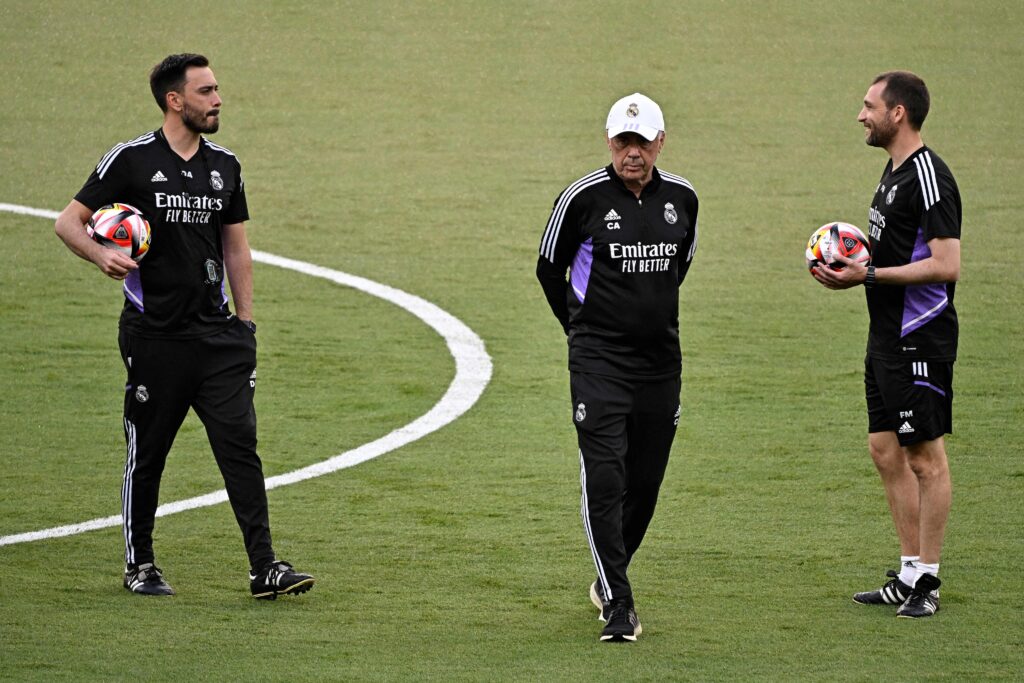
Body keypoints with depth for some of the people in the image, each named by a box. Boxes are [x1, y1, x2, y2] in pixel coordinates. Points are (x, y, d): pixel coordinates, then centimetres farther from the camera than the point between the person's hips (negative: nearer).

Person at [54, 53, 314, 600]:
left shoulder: (224, 165, 11)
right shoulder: (130, 160, -4)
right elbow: (69, 221, -1)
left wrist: (245, 323, 13)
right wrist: (102, 256, -22)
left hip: (217, 333, 4)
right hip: (154, 334, -4)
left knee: (240, 443, -6)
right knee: (146, 453, 5)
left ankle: (264, 568, -8)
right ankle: (139, 565, 20)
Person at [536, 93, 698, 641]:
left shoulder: (682, 198, 3)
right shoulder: (583, 197, -9)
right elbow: (549, 268, 6)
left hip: (660, 362, 4)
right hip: (599, 363, -4)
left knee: (645, 482, 9)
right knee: (604, 480, -13)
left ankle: (609, 577, 30)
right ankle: (618, 605, -13)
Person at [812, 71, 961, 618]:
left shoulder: (929, 177, -17)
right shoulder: (893, 172, 15)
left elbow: (946, 265, -23)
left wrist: (869, 274, -21)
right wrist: (852, 263, 6)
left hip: (920, 341, -10)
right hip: (886, 337, 10)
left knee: (925, 456, -3)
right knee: (886, 451, 12)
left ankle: (926, 581, 3)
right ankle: (908, 574, 18)